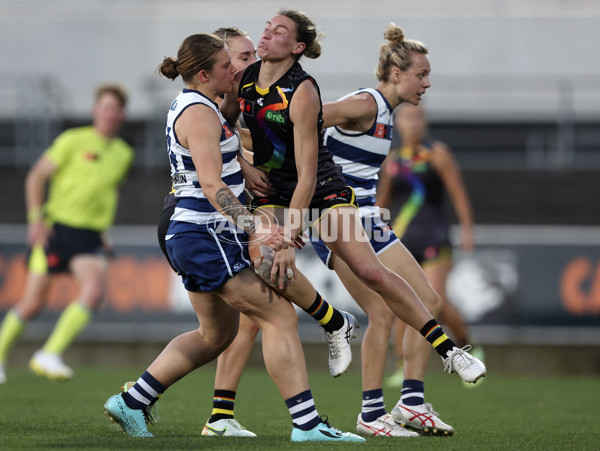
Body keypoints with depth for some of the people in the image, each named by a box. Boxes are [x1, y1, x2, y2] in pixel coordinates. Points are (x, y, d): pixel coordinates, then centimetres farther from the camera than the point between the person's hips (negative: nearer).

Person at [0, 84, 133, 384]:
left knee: (94, 291, -22)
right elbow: (37, 176, -1)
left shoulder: (124, 154, 11)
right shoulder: (73, 141, -4)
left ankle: (49, 355, -18)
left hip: (90, 236, 4)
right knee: (33, 302, -2)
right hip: (55, 230, -4)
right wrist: (36, 218, -10)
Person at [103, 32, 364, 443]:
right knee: (280, 317, -9)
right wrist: (256, 230, -34)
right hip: (208, 238, -11)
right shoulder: (200, 113, -16)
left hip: (193, 237, 11)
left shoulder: (189, 106, 16)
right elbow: (212, 185, -26)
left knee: (216, 334, 20)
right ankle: (307, 424, -10)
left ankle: (132, 402, 21)